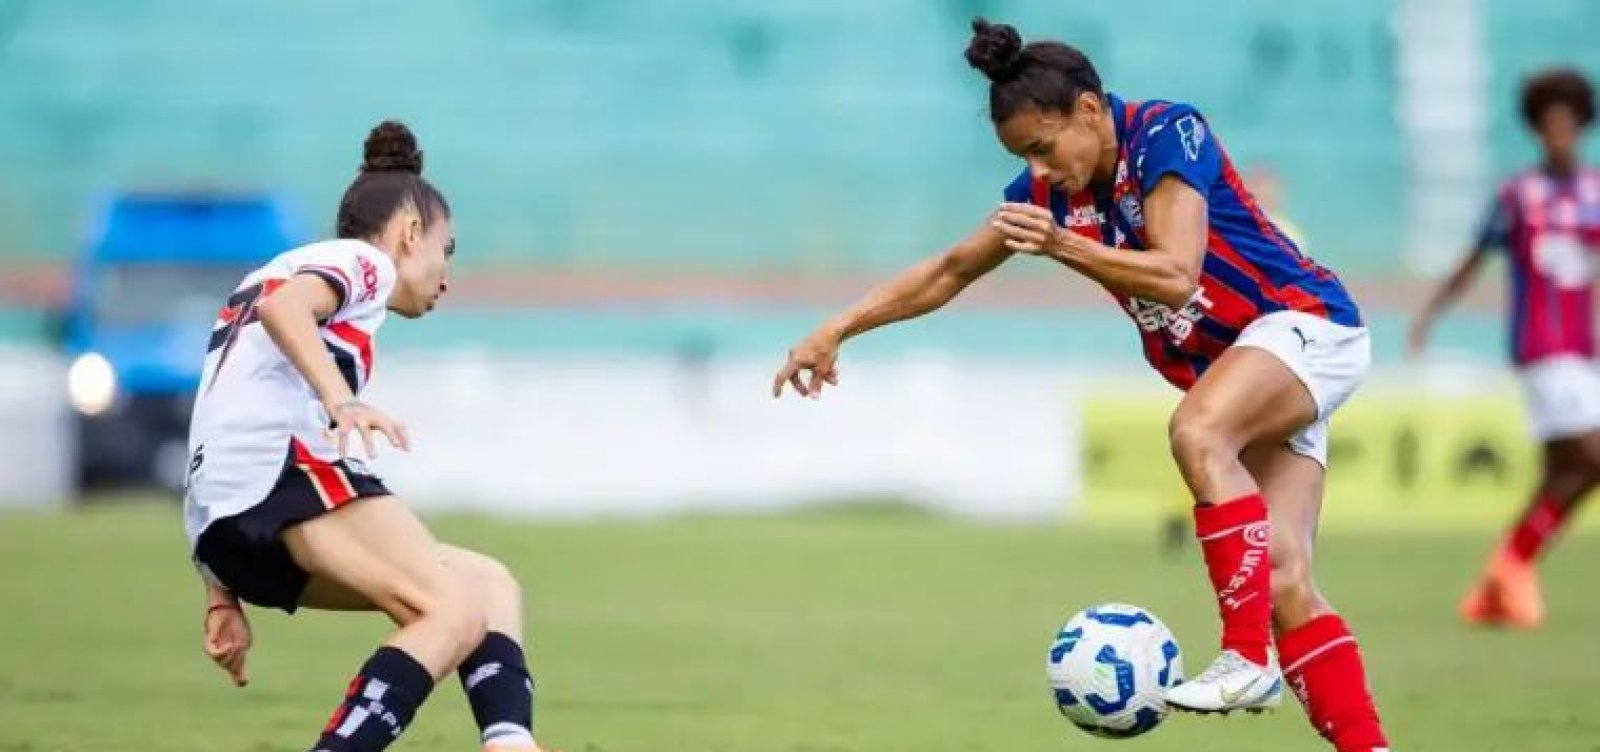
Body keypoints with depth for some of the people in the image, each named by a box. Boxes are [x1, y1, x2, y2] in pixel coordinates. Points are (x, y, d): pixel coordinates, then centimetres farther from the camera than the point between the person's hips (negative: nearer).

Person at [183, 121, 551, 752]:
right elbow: (284, 307, -14)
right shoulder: (360, 258, 11)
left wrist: (223, 598, 30)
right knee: (456, 608, -20)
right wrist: (341, 400, -30)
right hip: (281, 462, -9)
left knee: (490, 584, 10)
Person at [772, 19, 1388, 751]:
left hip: (1303, 325, -7)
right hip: (1239, 375, 7)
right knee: (1281, 579, -7)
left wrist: (1063, 247, -34)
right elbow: (949, 271, 14)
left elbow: (1176, 275, -27)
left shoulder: (1166, 134, -17)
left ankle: (1248, 657, -32)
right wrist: (837, 329, 8)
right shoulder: (1050, 190, 4)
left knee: (1196, 433, -34)